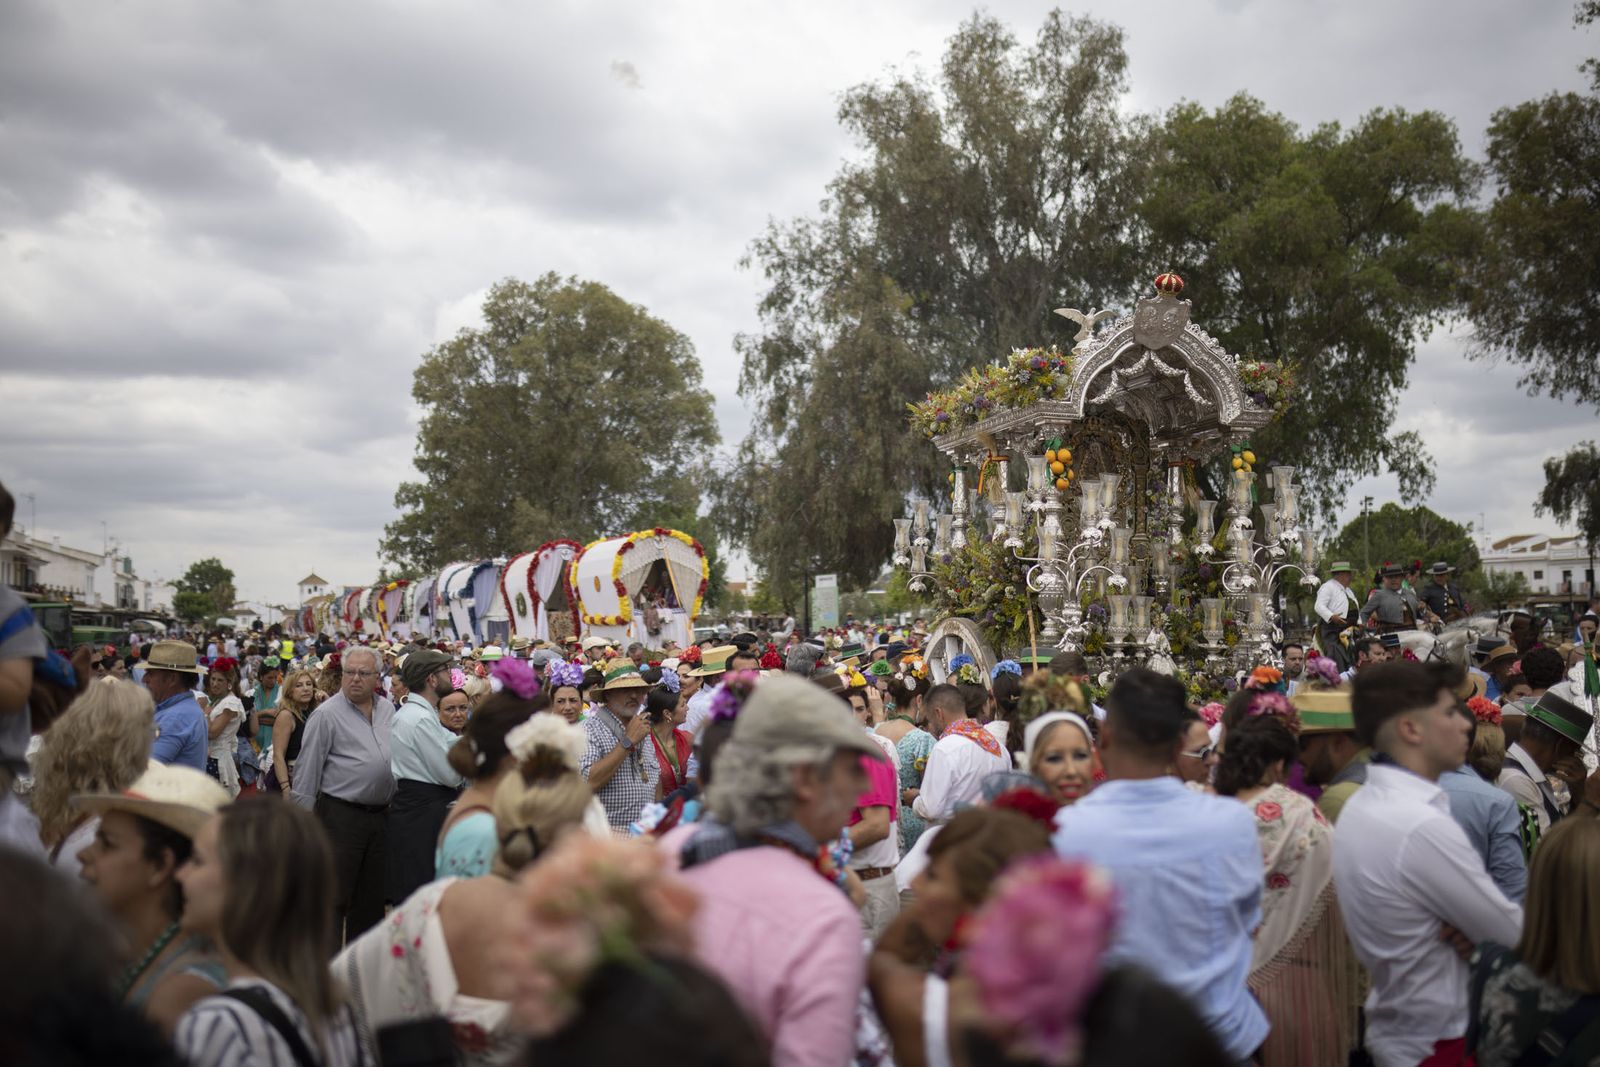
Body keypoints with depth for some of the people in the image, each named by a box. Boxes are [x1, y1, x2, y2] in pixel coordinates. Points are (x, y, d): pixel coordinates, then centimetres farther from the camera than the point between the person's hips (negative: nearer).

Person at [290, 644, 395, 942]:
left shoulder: (388, 709, 10)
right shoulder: (327, 714, -9)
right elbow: (307, 770, -9)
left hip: (380, 815, 6)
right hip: (341, 815, -6)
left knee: (371, 898, 14)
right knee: (334, 896, -3)